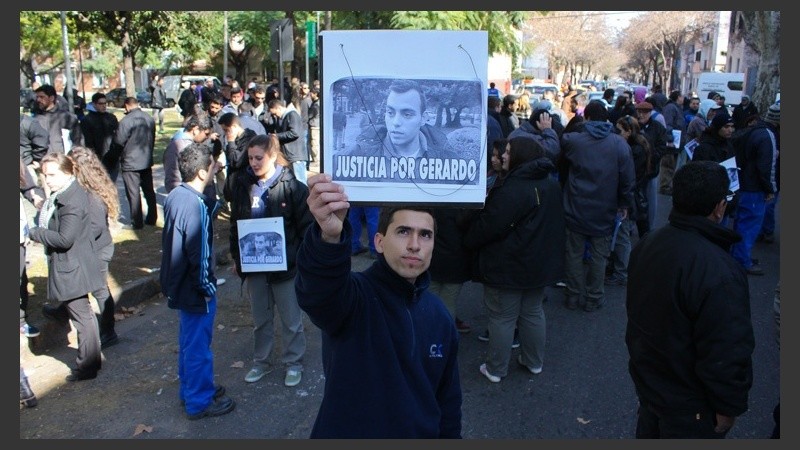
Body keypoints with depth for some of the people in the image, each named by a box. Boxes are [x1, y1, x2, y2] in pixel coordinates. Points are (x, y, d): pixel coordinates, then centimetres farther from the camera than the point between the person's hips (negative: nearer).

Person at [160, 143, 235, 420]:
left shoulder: (175, 196, 1)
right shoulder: (196, 206, -28)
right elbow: (199, 253, -24)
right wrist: (207, 287, -13)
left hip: (179, 283, 9)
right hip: (196, 289, -9)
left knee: (188, 341, 24)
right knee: (198, 346, 7)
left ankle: (190, 389, 41)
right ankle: (199, 402, 23)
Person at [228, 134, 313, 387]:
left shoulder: (292, 187, -13)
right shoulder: (242, 186, 0)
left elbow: (306, 225, -10)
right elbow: (235, 224, 10)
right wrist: (236, 256, 8)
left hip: (285, 264, -4)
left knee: (291, 319, 10)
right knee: (260, 318, 18)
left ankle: (293, 363, 27)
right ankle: (260, 361, 34)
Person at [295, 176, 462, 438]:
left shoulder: (439, 316, -3)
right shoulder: (354, 296, -20)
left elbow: (448, 396, 7)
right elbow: (319, 289, -44)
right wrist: (329, 236, -61)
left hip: (421, 433, 4)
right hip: (348, 432, -4)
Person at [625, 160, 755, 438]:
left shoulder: (647, 244, -8)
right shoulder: (720, 275, -34)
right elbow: (726, 355, -28)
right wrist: (728, 407, -12)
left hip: (645, 376, 7)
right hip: (688, 405, -7)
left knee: (650, 429, 28)